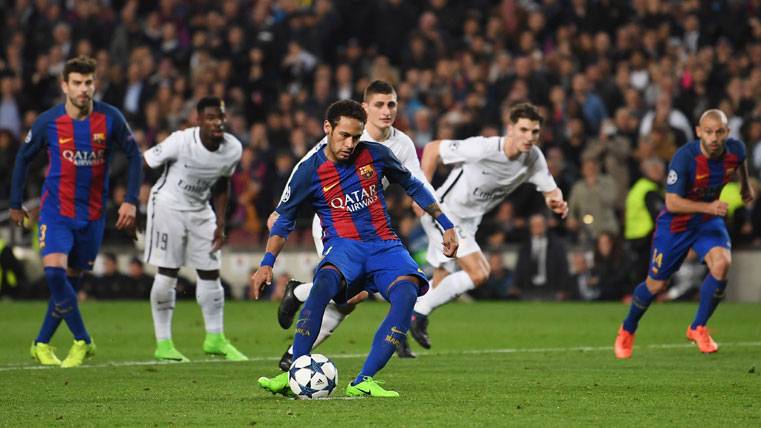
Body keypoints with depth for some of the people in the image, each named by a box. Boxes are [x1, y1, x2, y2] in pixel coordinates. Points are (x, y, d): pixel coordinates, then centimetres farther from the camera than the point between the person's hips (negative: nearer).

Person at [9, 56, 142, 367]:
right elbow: (23, 157, 7)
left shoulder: (110, 118, -7)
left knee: (71, 280, 6)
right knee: (54, 271, -21)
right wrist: (15, 204, 9)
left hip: (92, 213, 1)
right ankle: (83, 341, -11)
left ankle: (42, 343, 21)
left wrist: (131, 200, -6)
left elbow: (134, 155, 3)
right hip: (56, 209, -1)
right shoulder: (48, 122, -8)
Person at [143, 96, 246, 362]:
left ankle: (215, 339, 15)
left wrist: (220, 224, 7)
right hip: (168, 206, -5)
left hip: (200, 210, 5)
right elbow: (143, 165, -16)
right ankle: (163, 343, 2)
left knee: (211, 274, 4)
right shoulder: (180, 142, -25)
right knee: (167, 274, -5)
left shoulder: (233, 149, -9)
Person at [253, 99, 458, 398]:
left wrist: (446, 225, 19)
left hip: (384, 244, 2)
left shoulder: (376, 155, 3)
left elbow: (413, 186, 19)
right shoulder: (310, 170, -2)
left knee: (407, 292, -31)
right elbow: (284, 218, 8)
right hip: (343, 246, -2)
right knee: (324, 282, -38)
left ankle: (363, 382, -32)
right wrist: (267, 263, -3)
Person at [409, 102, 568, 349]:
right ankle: (419, 312, -6)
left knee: (441, 283, 15)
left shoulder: (533, 158, -8)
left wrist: (556, 201, -21)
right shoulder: (483, 148, -27)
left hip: (468, 220, 8)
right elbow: (432, 149, -17)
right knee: (478, 274, -17)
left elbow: (551, 190, 4)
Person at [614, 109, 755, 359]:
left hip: (709, 221, 3)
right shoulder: (684, 158, -31)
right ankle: (627, 331, 35)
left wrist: (746, 187, 28)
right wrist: (708, 207, -43)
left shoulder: (735, 150, -15)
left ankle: (698, 328, -5)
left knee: (722, 263, -24)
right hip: (675, 224, -3)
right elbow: (672, 203, -33)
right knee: (656, 284, 6)